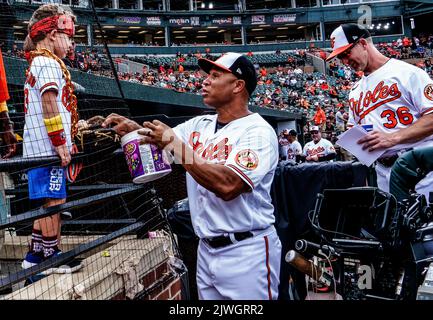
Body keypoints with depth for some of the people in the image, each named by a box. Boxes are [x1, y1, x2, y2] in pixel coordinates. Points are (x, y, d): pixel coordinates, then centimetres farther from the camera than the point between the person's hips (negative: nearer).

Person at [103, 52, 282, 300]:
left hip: (247, 252, -6)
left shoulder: (258, 131, -14)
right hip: (206, 250, 7)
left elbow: (228, 186, -27)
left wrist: (175, 144, -24)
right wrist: (132, 128, -11)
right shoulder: (198, 125, 9)